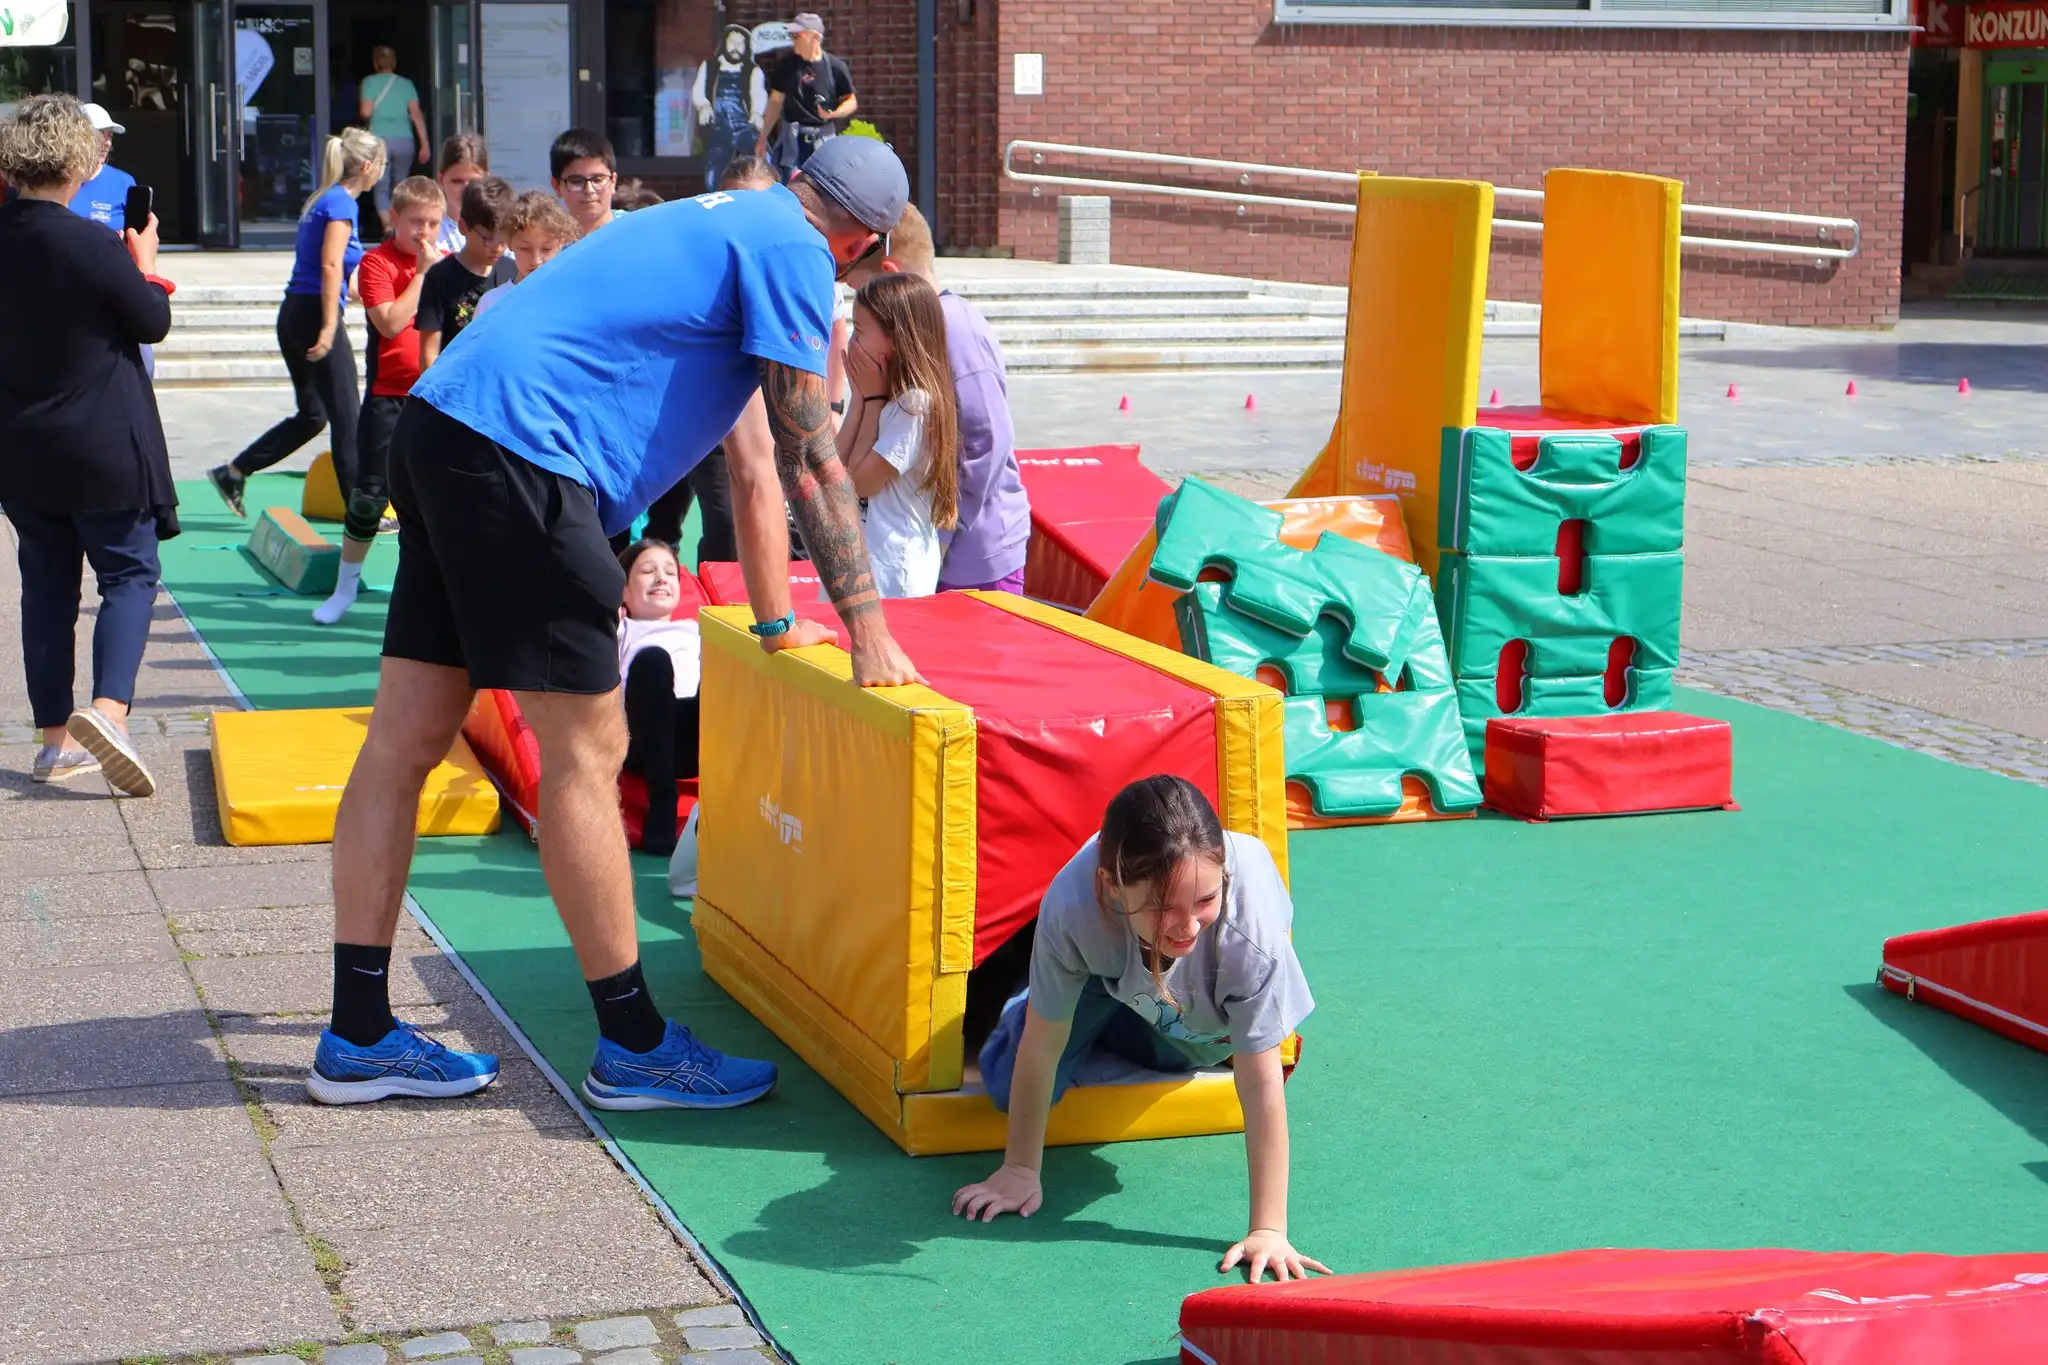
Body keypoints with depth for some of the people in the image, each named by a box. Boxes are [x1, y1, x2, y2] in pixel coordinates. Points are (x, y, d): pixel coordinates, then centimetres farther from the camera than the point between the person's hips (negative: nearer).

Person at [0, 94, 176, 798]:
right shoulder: (93, 245, -20)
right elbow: (153, 323, -8)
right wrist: (145, 264, 10)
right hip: (103, 448, -5)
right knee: (130, 574, 6)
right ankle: (108, 707, -15)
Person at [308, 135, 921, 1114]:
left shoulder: (729, 223, 28)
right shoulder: (792, 252, -2)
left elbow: (752, 460, 33)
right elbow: (813, 463, -4)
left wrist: (775, 623, 37)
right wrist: (868, 630, 2)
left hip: (444, 426, 10)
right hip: (519, 452, -10)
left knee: (405, 739, 9)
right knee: (586, 753, -4)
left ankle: (358, 1038, 14)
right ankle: (631, 1048, 4)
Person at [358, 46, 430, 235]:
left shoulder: (370, 82, 3)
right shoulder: (406, 84, 9)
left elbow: (365, 112, -6)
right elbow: (417, 115, 1)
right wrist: (425, 144, 1)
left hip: (379, 139, -2)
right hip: (405, 141, 2)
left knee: (381, 187, -2)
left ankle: (387, 223, -23)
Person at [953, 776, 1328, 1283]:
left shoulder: (1252, 927, -48)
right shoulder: (1072, 906, -45)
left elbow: (1262, 1084, -39)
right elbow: (1041, 1047, -29)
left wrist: (1268, 1230, -38)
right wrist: (1020, 1170, -18)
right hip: (1113, 973, 0)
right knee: (1009, 1087, -4)